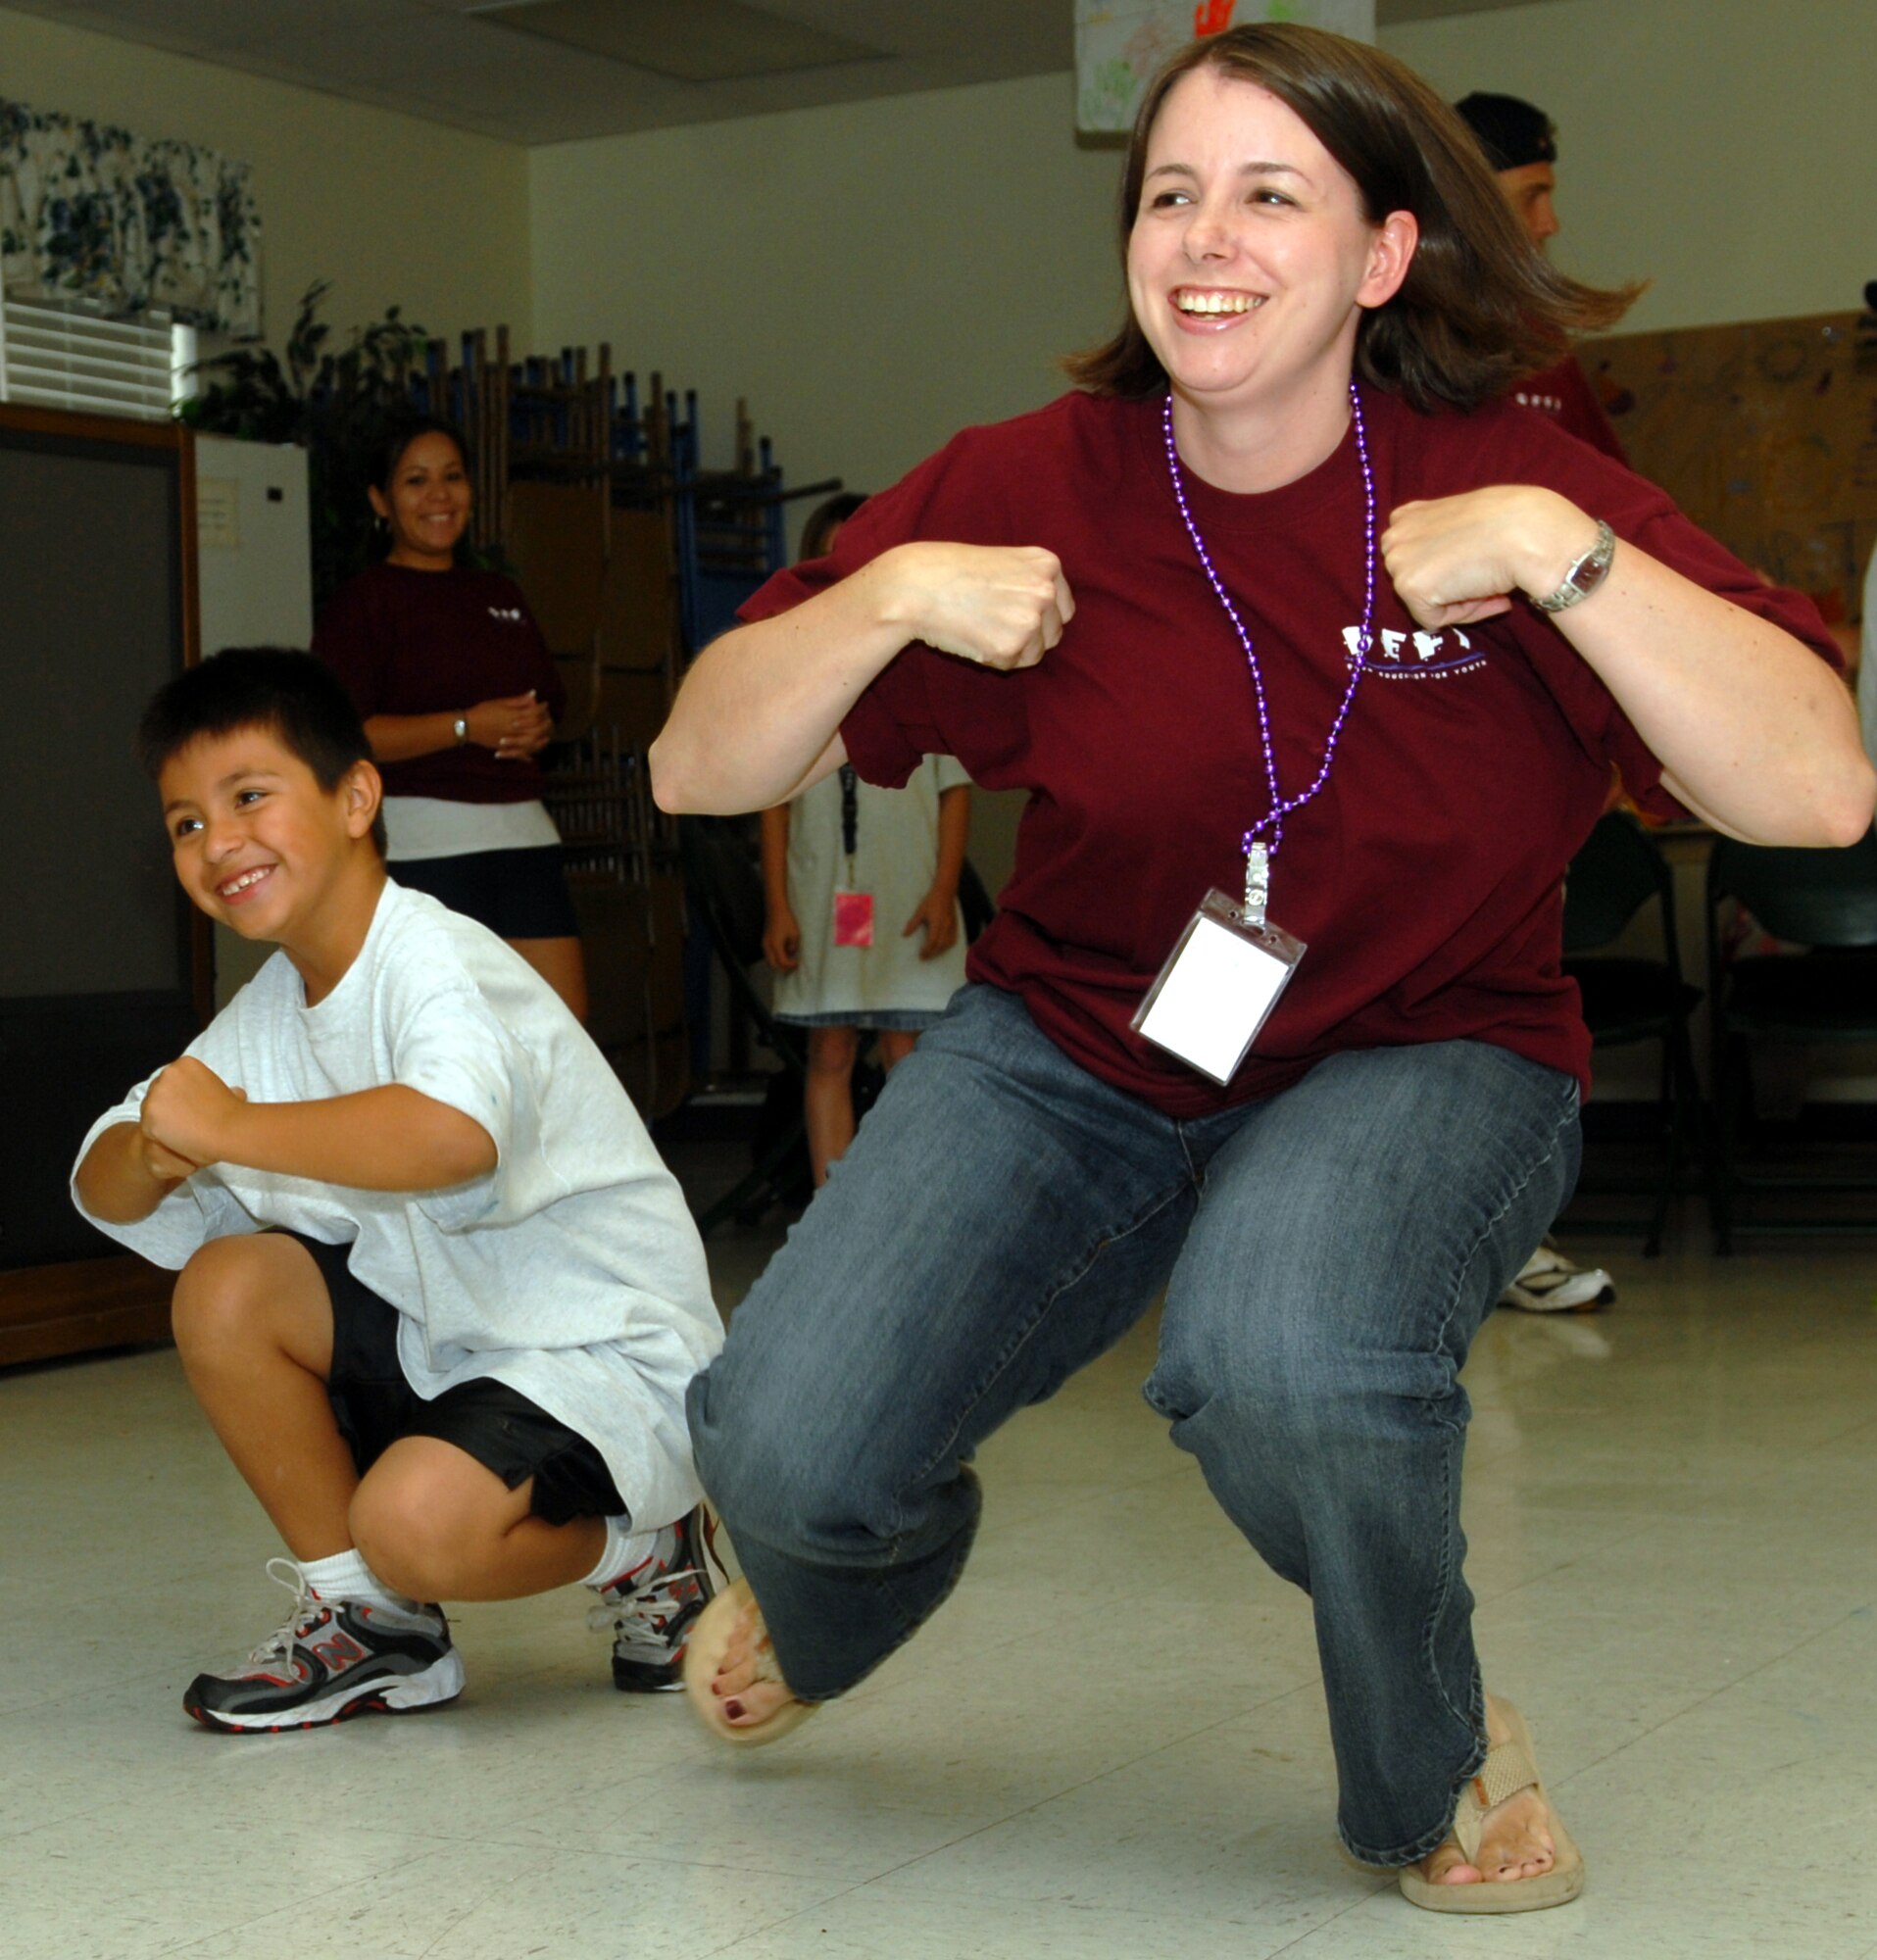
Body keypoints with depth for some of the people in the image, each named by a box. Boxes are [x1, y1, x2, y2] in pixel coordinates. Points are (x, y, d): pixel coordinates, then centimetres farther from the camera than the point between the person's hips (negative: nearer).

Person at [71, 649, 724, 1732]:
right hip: (444, 1336, 8)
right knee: (226, 1287, -11)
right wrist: (153, 1155, -17)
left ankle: (642, 1553, 3)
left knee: (417, 1520, -32)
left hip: (609, 1349, -8)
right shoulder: (269, 1013, 6)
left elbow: (454, 1135, -44)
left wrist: (229, 1127, -33)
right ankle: (371, 1624, 2)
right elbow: (103, 1189, 8)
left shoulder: (438, 961, -21)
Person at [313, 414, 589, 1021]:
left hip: (523, 834, 6)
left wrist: (537, 731, 3)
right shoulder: (361, 602, -1)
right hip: (423, 845, -6)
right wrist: (467, 727, -17)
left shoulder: (501, 596, 20)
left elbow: (549, 707, 28)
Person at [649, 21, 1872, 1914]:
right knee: (784, 1448, -18)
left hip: (1422, 1060, -2)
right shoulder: (1029, 488, -7)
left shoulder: (1504, 483, -10)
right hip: (1075, 1049, 2)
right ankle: (828, 1608, 26)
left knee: (1279, 1348, -37)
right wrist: (887, 595, -21)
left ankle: (1440, 1770, -3)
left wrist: (1555, 552, -28)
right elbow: (695, 771, -4)